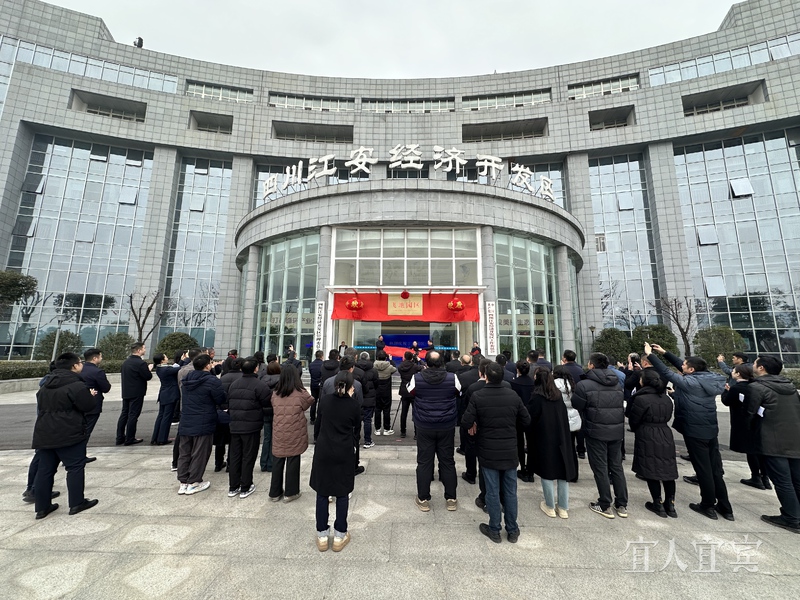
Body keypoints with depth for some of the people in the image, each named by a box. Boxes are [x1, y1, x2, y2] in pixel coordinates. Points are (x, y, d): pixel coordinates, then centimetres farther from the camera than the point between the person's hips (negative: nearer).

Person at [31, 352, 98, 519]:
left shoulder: (45, 386, 12)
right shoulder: (77, 385, -17)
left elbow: (41, 407, 22)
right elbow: (88, 406, -15)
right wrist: (90, 396, 3)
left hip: (45, 434, 8)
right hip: (69, 434, -8)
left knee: (45, 470, 14)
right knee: (75, 467, 2)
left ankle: (42, 507, 20)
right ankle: (77, 503, 8)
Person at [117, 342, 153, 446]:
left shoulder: (126, 362, 7)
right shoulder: (141, 363, -19)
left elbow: (121, 373, 17)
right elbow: (148, 377, -16)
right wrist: (149, 369, 1)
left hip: (126, 392, 8)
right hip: (136, 393, -8)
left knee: (124, 414, 14)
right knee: (133, 415, 0)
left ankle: (120, 438, 20)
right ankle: (129, 439, 6)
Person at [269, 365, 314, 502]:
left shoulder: (275, 394, -1)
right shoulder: (301, 394, -13)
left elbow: (274, 410, 10)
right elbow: (310, 402, 3)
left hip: (279, 434, 4)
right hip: (294, 435, -4)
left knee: (278, 461, 15)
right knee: (292, 462, 8)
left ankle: (275, 492, 27)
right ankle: (290, 492, 20)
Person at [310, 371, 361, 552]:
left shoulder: (324, 400, -5)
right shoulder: (354, 404, -11)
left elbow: (317, 426, 4)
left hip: (323, 451, 2)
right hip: (344, 453, -2)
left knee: (322, 493, 15)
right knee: (342, 494, 14)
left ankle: (322, 536, 25)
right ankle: (340, 536, 24)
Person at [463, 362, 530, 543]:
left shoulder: (477, 397, -16)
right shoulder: (513, 395, -8)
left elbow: (466, 422, -16)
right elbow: (526, 421, 1)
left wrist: (474, 425, 6)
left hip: (488, 452, -2)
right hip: (510, 451, 2)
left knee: (492, 491, 10)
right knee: (510, 491, 15)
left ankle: (494, 530, 24)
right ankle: (512, 531, 29)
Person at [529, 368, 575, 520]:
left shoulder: (536, 397, -14)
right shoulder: (558, 394, 3)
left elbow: (532, 420, -11)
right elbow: (564, 416, 9)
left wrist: (533, 432, 6)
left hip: (544, 438, -5)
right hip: (562, 437, 5)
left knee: (547, 472, 8)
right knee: (563, 471, 13)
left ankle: (550, 507, 19)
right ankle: (563, 508, 22)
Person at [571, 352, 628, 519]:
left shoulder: (584, 385, -15)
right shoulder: (617, 383, 5)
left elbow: (576, 407, -7)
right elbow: (621, 406, 13)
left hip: (596, 431, -5)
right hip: (616, 431, 5)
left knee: (600, 468, 7)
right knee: (617, 466, 17)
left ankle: (605, 506, 16)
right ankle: (622, 505, 27)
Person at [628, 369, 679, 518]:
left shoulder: (641, 399, -16)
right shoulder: (666, 398, 6)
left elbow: (633, 420, -7)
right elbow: (667, 417, 14)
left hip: (647, 439, -7)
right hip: (666, 437, 7)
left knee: (651, 472, 5)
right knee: (668, 471, 13)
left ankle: (659, 505, 14)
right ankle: (670, 505, 22)